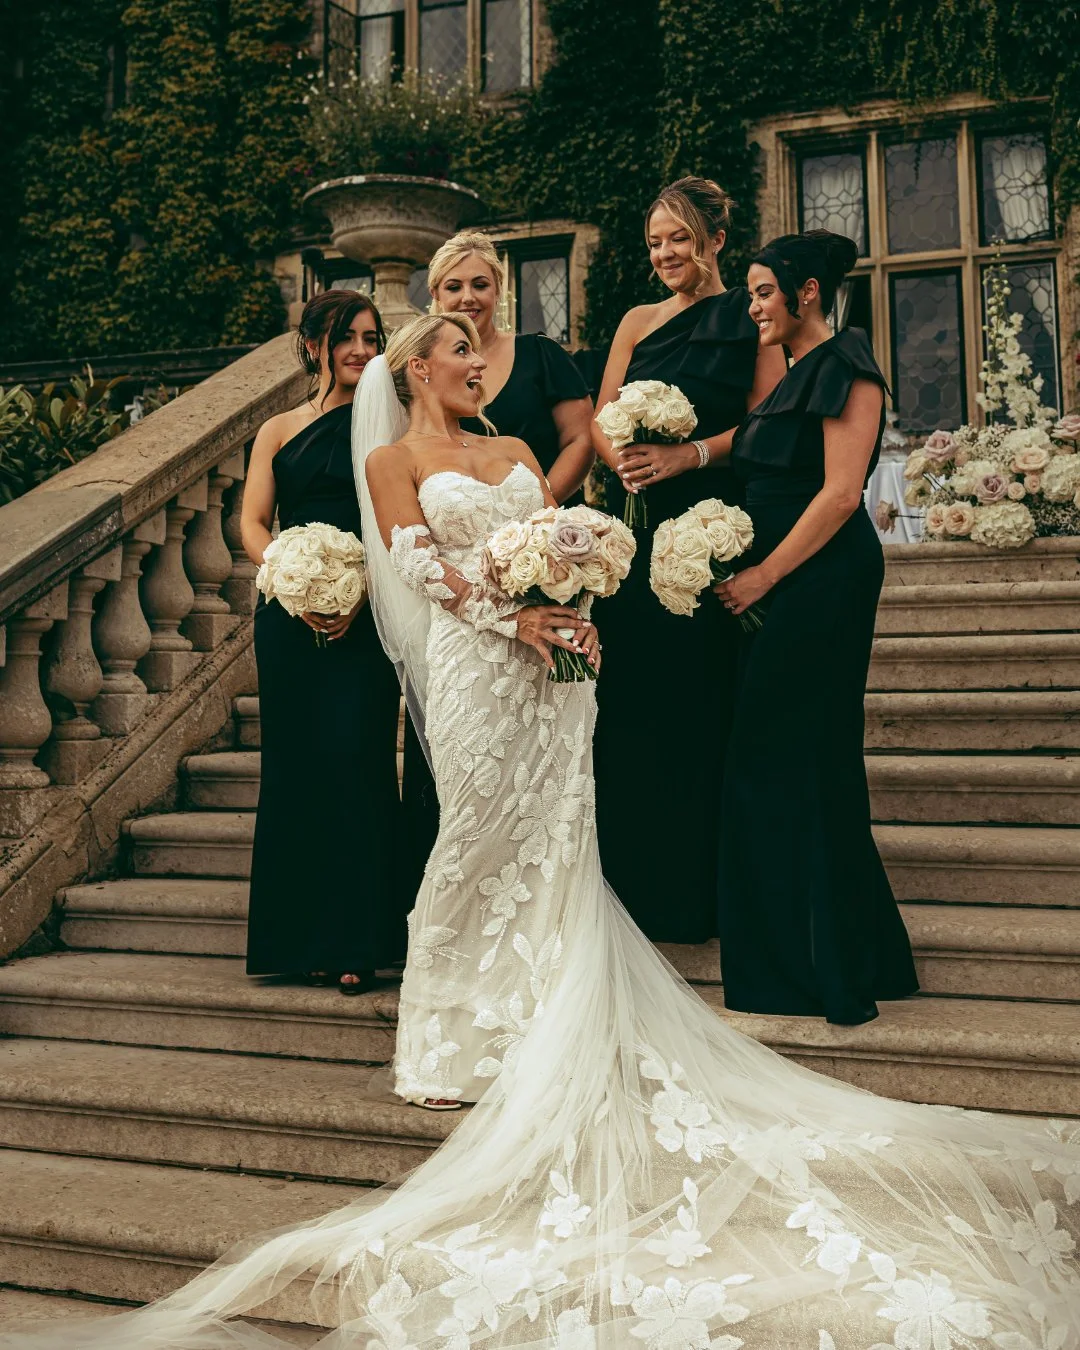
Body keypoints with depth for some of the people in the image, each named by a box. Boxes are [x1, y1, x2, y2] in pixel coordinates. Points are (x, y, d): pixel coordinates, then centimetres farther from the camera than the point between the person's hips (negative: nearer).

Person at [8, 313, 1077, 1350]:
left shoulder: (514, 450, 22)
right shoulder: (394, 458, 7)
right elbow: (415, 561, -6)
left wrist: (576, 614, -6)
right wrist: (512, 613, -16)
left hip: (551, 654, 5)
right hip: (473, 661, -4)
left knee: (558, 827, 1)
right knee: (487, 825, -3)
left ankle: (554, 1004, 10)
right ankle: (477, 1015, 9)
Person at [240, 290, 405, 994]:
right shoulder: (280, 431, 14)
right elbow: (253, 523, 6)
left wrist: (360, 593, -16)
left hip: (369, 617, -2)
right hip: (291, 617, 3)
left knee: (356, 761, -8)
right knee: (296, 765, 4)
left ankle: (357, 942, -1)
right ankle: (304, 938, 15)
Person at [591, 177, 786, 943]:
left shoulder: (751, 317, 4)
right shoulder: (638, 323, 16)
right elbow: (599, 420, 10)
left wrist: (690, 454, -19)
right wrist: (623, 456, -12)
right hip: (634, 527, 4)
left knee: (702, 696, -3)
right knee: (632, 699, 3)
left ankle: (700, 892, 8)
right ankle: (638, 885, 14)